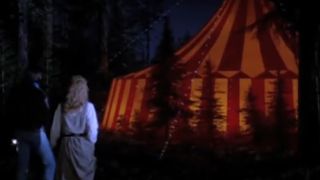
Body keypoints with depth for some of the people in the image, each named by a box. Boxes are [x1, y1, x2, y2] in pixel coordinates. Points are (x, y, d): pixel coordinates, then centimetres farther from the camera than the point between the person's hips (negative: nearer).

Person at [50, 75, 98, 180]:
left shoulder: (62, 107, -1)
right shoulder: (88, 107, -8)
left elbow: (55, 129, 1)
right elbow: (93, 130, -9)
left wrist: (53, 144, 14)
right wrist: (91, 143, 8)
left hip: (66, 145, 2)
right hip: (83, 146, -2)